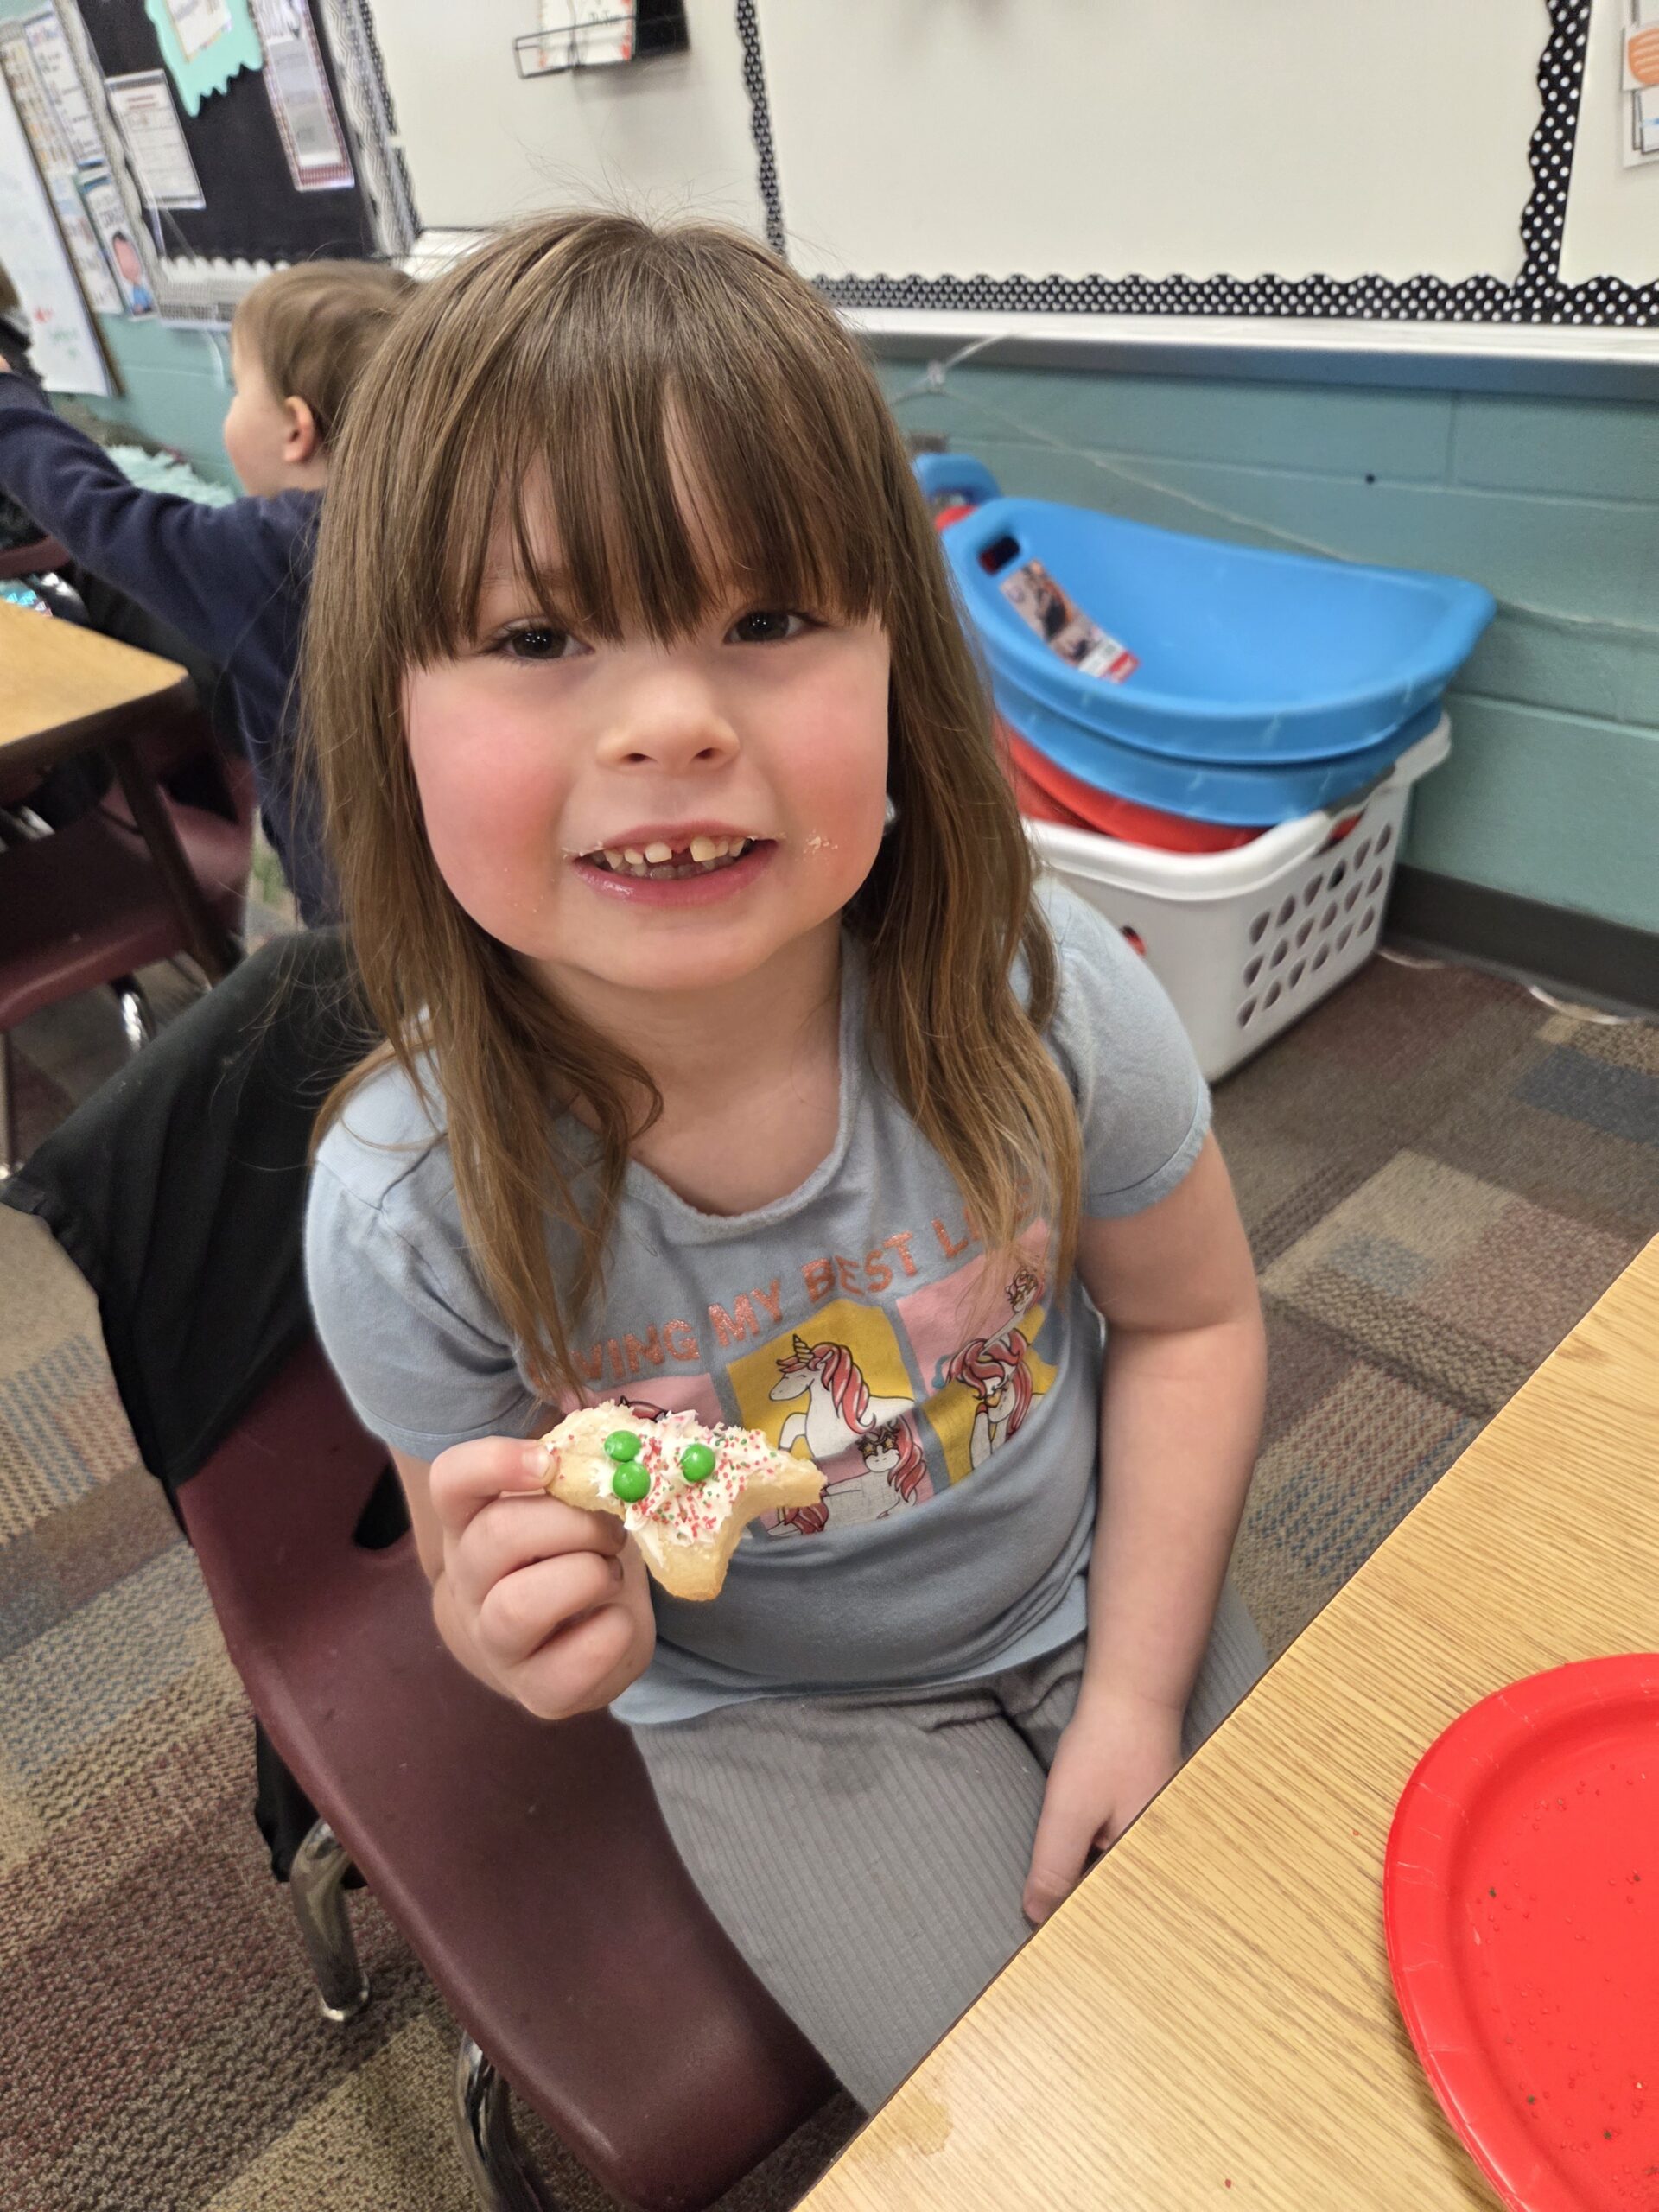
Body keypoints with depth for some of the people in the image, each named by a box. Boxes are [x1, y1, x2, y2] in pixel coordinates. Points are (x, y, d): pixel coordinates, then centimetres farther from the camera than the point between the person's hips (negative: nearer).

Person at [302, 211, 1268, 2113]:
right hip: (770, 1711, -1)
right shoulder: (407, 1208, -27)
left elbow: (1190, 1319, -7)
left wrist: (1138, 1691, -10)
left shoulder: (1042, 995, -25)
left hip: (1090, 1599, 2)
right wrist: (531, 1643, -34)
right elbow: (484, 1595, -9)